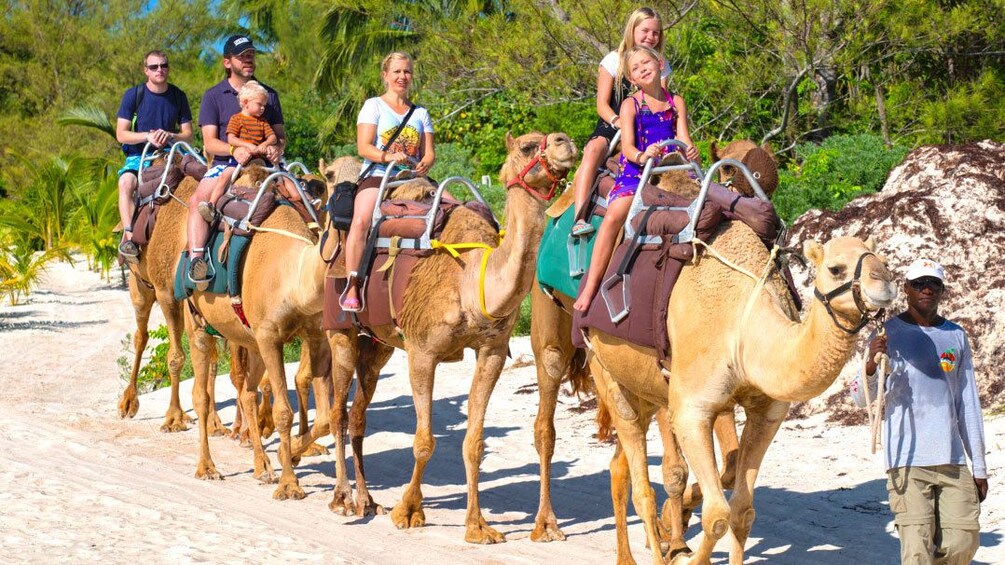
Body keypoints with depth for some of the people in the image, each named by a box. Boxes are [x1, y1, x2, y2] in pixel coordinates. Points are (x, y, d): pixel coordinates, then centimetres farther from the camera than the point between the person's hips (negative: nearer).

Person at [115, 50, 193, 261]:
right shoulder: (133, 95, -2)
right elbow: (121, 134, -5)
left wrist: (170, 136, -14)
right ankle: (128, 235, -37)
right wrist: (147, 136, -20)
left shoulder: (178, 96, 7)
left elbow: (188, 134, 8)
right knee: (126, 182, -34)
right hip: (139, 156, -3)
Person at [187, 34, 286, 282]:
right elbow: (210, 142, -1)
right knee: (198, 199, -30)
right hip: (225, 164, -2)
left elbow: (280, 133, 17)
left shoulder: (268, 94, 17)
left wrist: (277, 148, -9)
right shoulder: (214, 96, 7)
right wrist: (234, 150, -22)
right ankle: (196, 258, -33)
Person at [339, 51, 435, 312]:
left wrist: (424, 165, -10)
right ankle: (351, 287, -32)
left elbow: (429, 153, 15)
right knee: (361, 221, -33)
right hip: (376, 176, -4)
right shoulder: (373, 106, 8)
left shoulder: (420, 112, 21)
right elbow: (363, 147, -4)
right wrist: (389, 156, -23)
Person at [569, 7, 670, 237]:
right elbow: (602, 104, -6)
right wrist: (619, 122, -26)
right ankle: (579, 218, -47)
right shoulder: (614, 61, 0)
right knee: (594, 149, -37)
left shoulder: (661, 67, 9)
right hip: (610, 128, -3)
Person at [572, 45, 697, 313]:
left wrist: (691, 152, -18)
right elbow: (627, 146, -6)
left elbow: (684, 140, 6)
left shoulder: (676, 102, 14)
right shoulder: (631, 104, 5)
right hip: (635, 171, -3)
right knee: (614, 215, -29)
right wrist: (641, 156, -30)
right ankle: (590, 287, -30)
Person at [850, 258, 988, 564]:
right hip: (907, 459, -4)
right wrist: (871, 364, -25)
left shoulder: (956, 337, 11)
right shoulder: (889, 333, 0)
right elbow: (861, 398, -4)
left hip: (952, 459, 4)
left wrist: (979, 466, 13)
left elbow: (968, 404, 14)